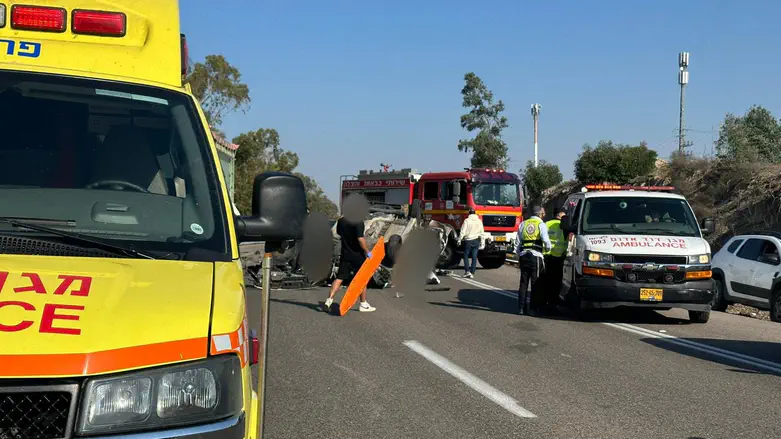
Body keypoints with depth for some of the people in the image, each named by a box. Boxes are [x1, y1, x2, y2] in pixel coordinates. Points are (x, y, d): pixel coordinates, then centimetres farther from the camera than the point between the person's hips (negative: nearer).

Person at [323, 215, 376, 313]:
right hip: (357, 255, -5)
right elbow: (360, 239, -23)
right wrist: (367, 251, -12)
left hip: (345, 254, 5)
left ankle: (329, 300, -8)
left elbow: (338, 233, 16)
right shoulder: (358, 222, -19)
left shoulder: (341, 221, 1)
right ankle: (363, 304, 18)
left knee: (339, 278, 6)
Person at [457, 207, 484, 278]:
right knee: (474, 257, 5)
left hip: (468, 240, -3)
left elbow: (462, 232, -11)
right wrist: (480, 239, 20)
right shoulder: (479, 221, 3)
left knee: (466, 256, 10)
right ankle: (472, 273, 4)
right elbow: (482, 232, 9)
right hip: (476, 241, 4)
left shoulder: (467, 220, -10)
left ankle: (467, 271, -1)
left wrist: (459, 240, -4)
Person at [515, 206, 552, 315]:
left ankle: (521, 308, 7)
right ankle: (532, 308, 2)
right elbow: (546, 240, -14)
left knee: (523, 283, 9)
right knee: (536, 284, 3)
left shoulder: (523, 224, 14)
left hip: (523, 255, 4)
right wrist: (548, 248, 8)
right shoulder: (541, 225, 0)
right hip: (536, 256, -4)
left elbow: (518, 243, 14)